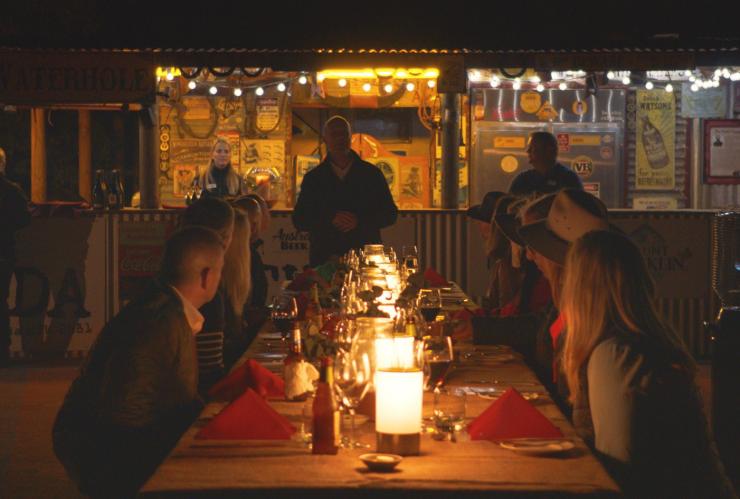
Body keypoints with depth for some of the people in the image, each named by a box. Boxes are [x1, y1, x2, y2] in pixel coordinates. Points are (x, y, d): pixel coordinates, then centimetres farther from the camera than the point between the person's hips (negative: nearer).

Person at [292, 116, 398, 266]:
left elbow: (390, 214, 6)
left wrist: (359, 221, -11)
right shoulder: (313, 178, 9)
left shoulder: (371, 174, 8)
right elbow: (299, 220, 5)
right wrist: (330, 220, -12)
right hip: (324, 258, 0)